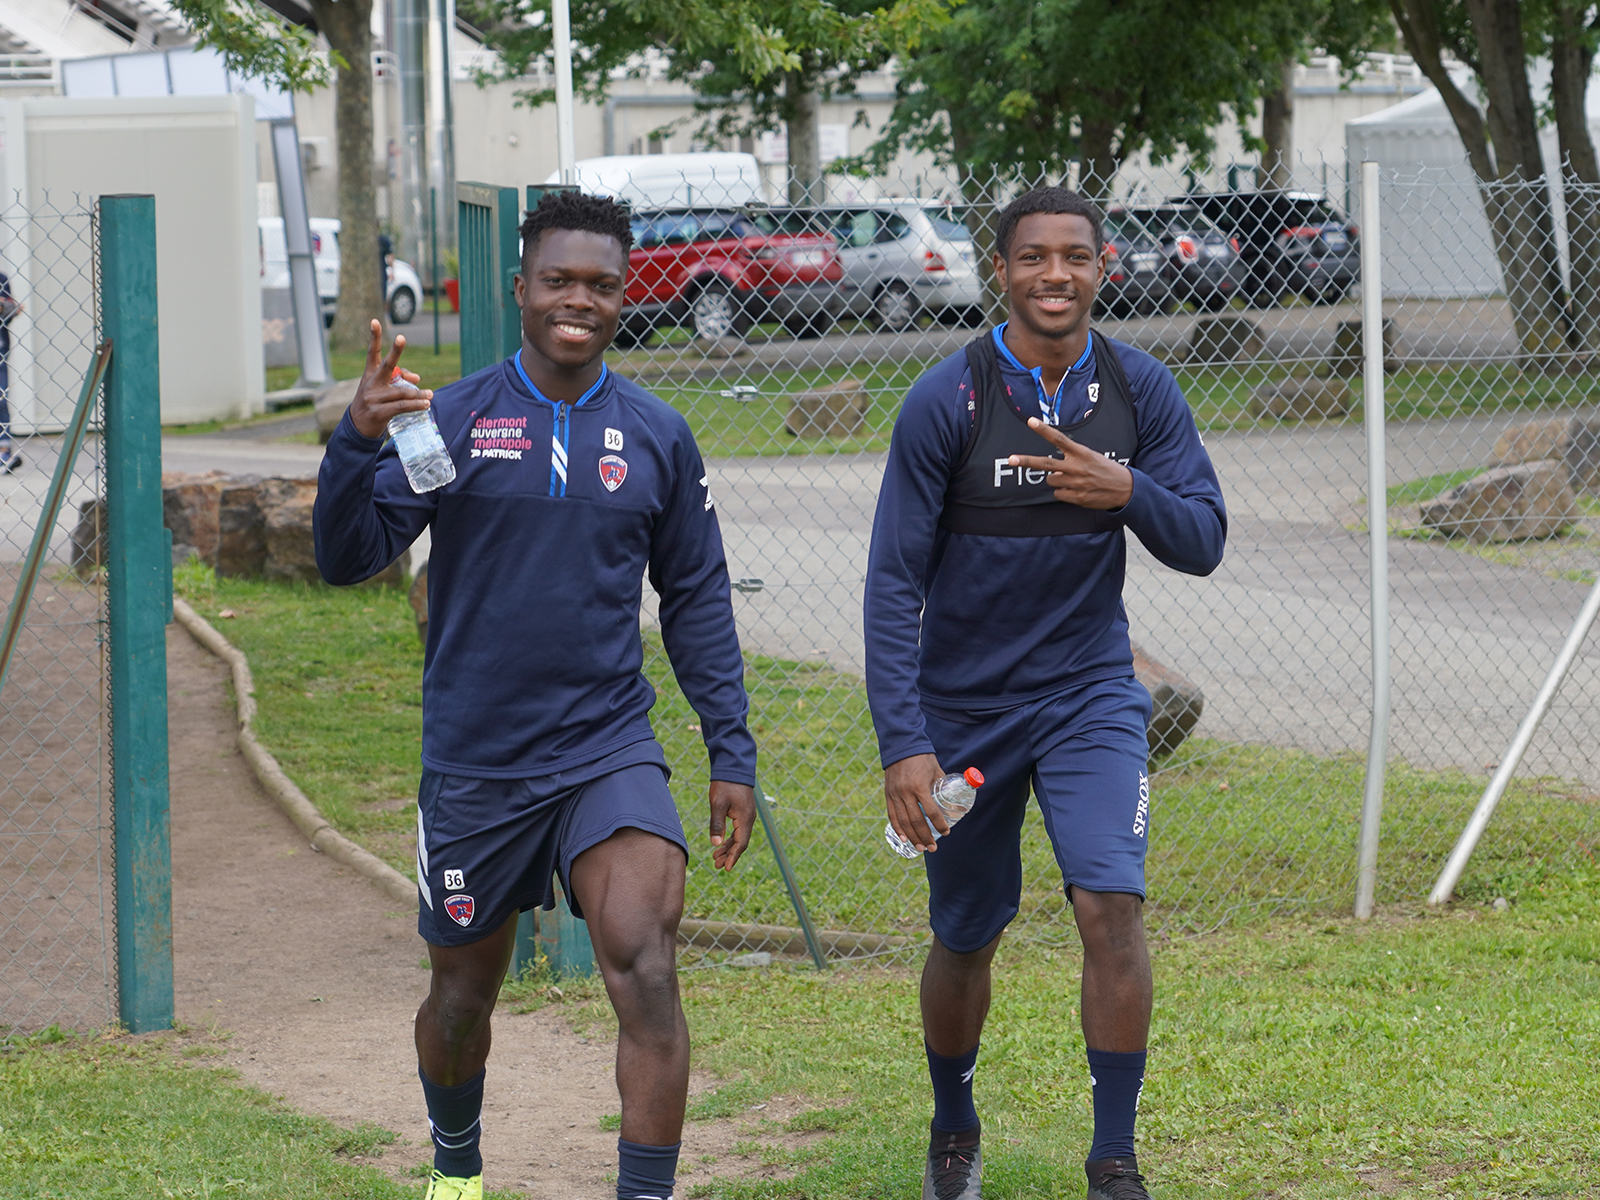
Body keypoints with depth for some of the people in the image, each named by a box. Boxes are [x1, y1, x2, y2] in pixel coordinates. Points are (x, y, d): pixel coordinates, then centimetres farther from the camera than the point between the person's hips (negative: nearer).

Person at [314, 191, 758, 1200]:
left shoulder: (658, 437, 3)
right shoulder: (448, 420, -4)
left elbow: (697, 599, 11)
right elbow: (348, 559, -11)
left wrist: (732, 751, 6)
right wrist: (357, 443, -29)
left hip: (610, 749, 0)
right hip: (473, 763, 0)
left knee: (646, 967, -21)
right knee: (464, 994, 14)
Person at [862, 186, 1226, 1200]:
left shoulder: (1140, 390, -4)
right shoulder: (945, 402, -13)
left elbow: (1203, 542, -4)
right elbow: (895, 583, -12)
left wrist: (1128, 491, -26)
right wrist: (903, 744, -18)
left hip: (1090, 698, 1)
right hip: (964, 708, -1)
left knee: (1112, 907, -18)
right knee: (965, 937, 10)